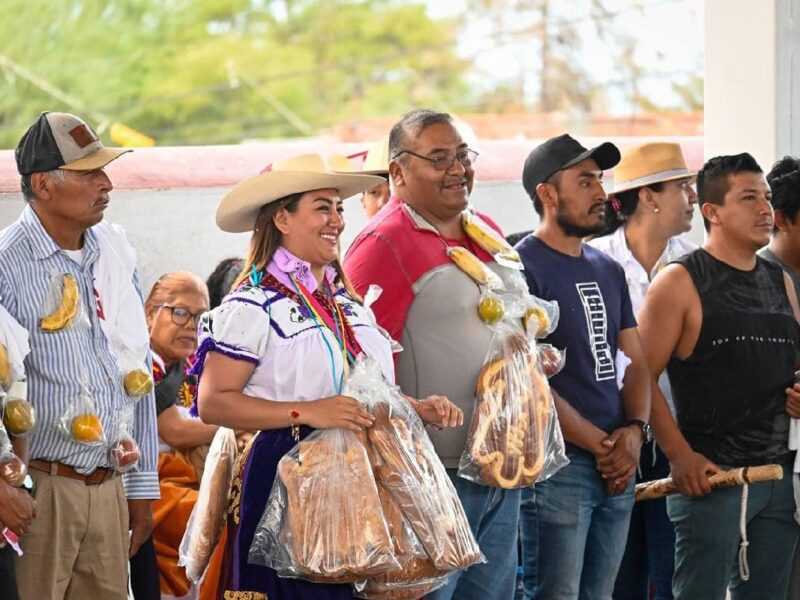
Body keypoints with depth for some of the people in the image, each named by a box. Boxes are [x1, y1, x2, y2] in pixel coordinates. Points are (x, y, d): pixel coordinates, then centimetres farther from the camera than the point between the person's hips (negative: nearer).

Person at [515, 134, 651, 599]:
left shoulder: (609, 271, 16)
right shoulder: (522, 267, -8)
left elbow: (635, 361, 17)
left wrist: (635, 431, -3)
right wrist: (600, 444, -13)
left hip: (618, 468, 8)